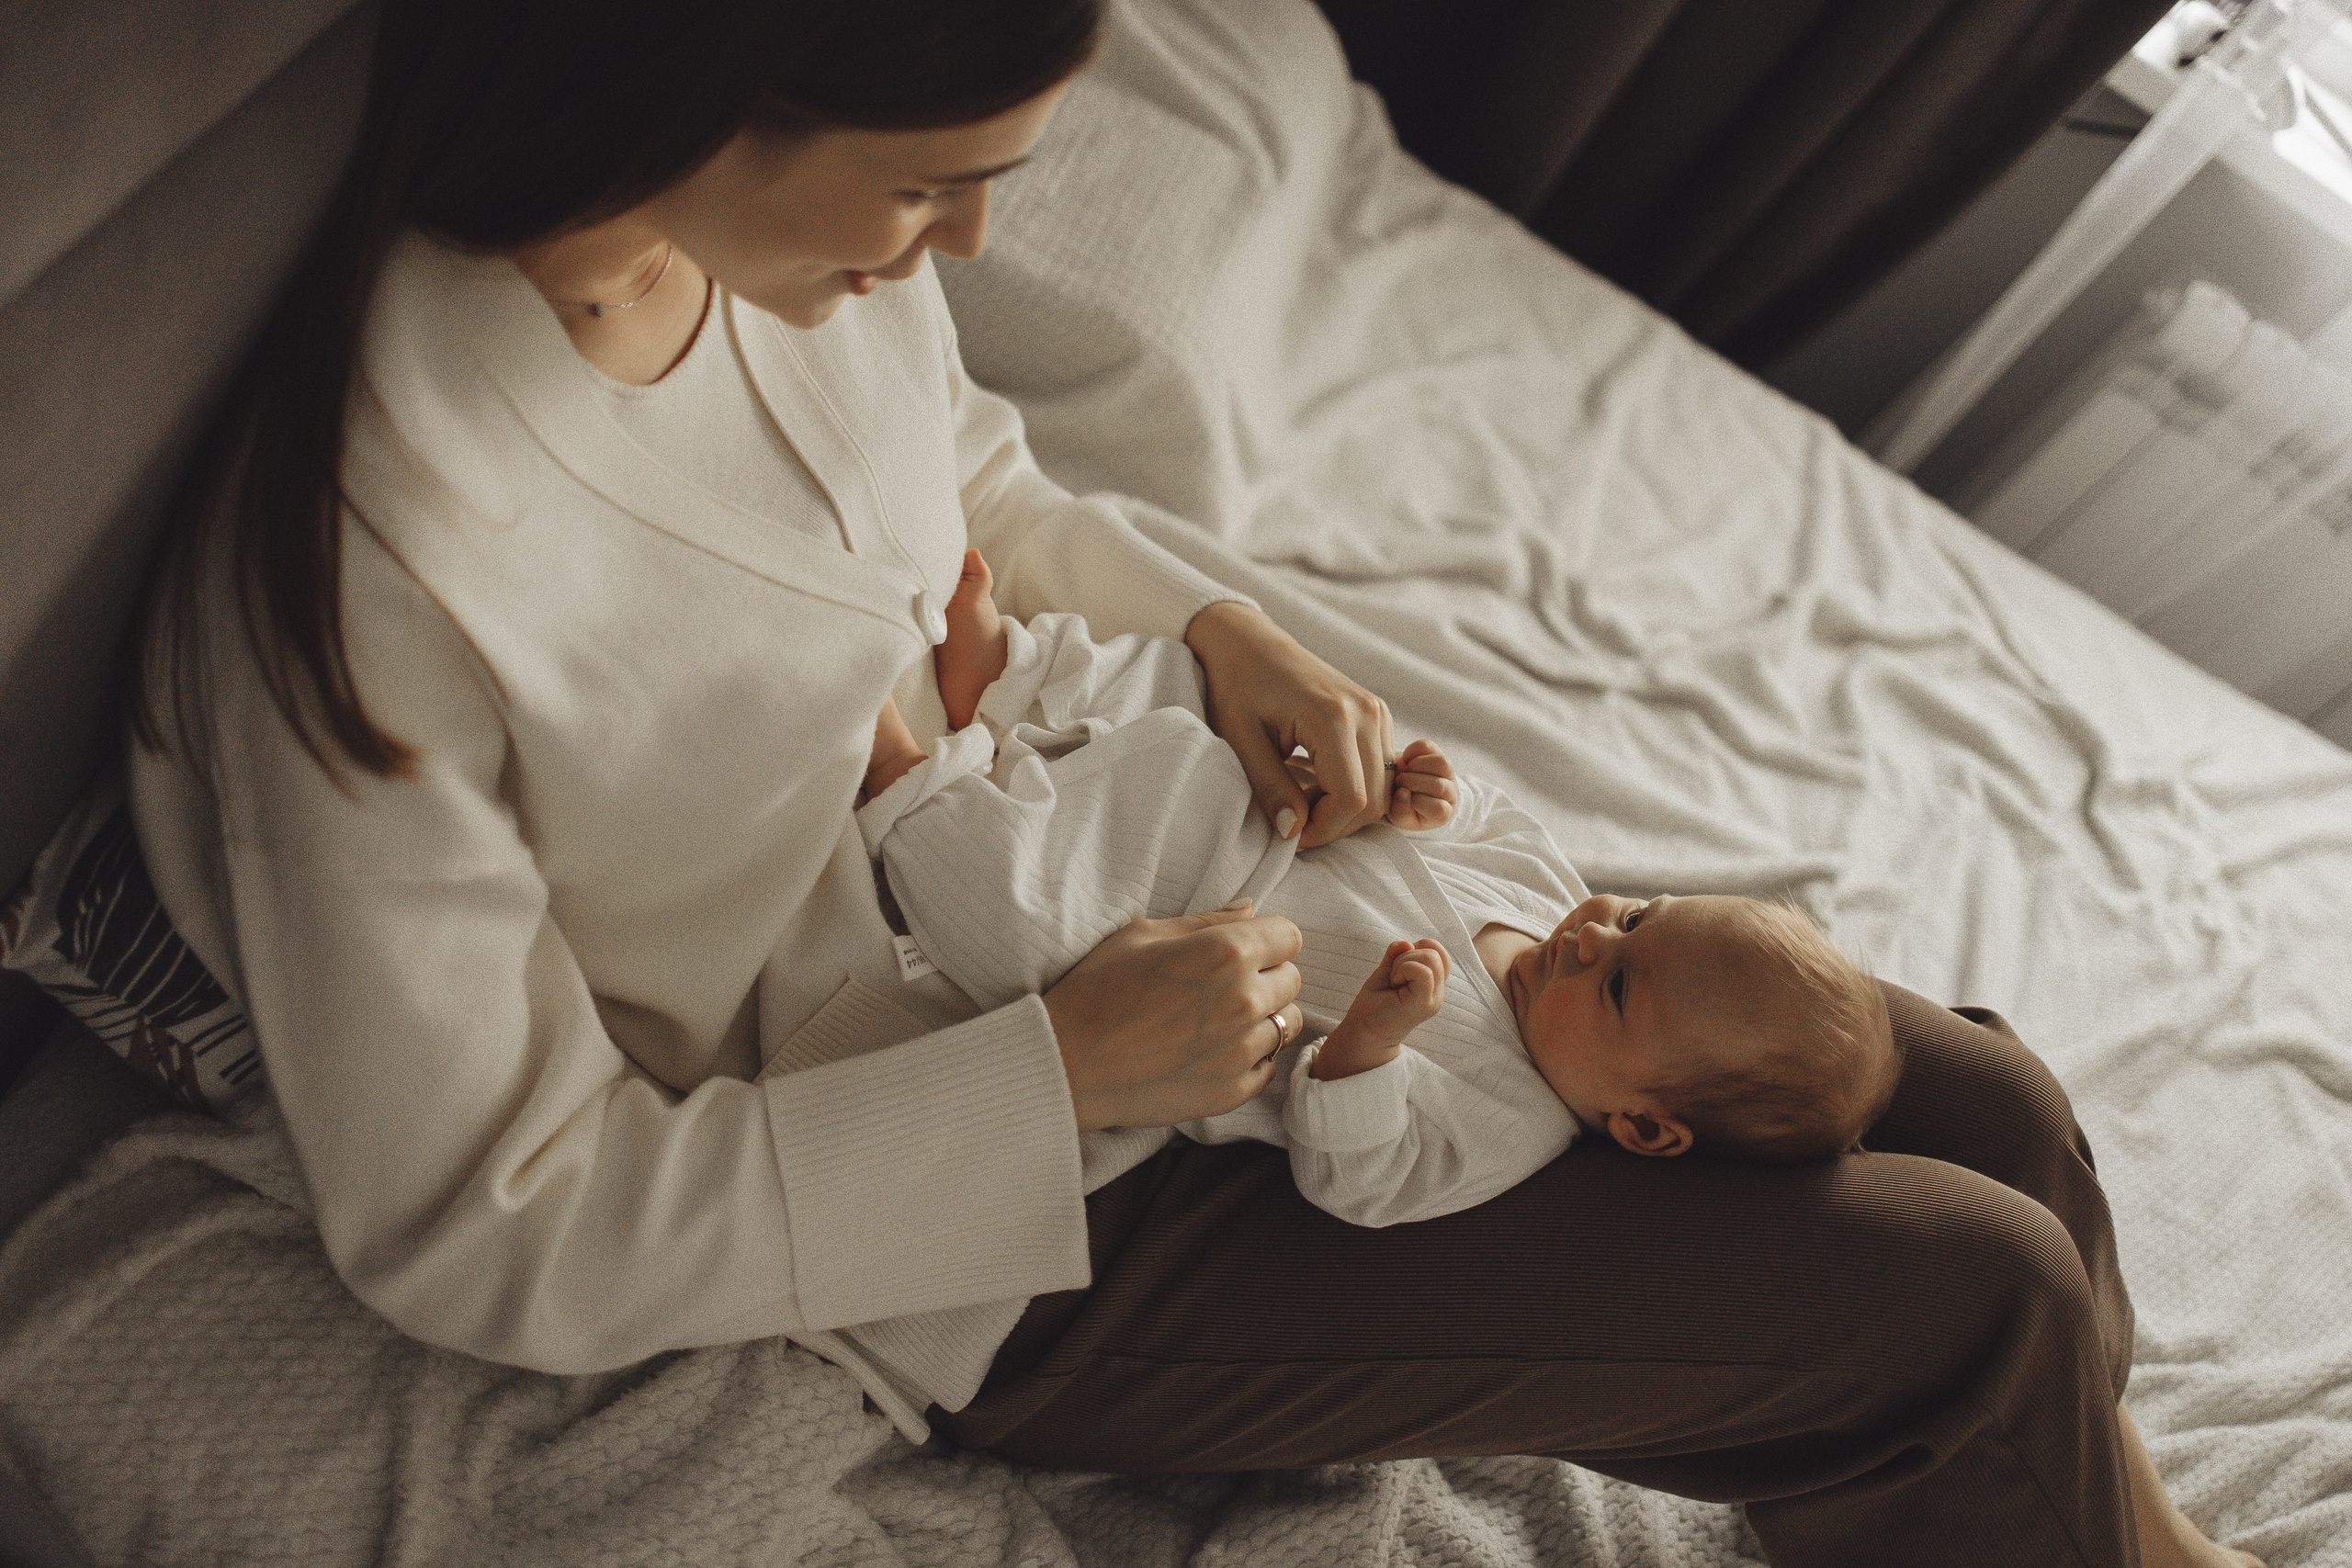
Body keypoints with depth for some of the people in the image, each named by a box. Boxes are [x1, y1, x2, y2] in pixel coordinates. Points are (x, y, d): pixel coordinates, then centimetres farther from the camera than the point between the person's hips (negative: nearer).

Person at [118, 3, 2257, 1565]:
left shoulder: (802, 230, -8)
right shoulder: (361, 575, -28)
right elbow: (479, 1235, -19)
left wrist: (1215, 626, -7)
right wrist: (1065, 1069, -24)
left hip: (1148, 908, 7)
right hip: (1022, 1265, -6)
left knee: (1994, 1111, 7)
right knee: (1983, 1305, -6)